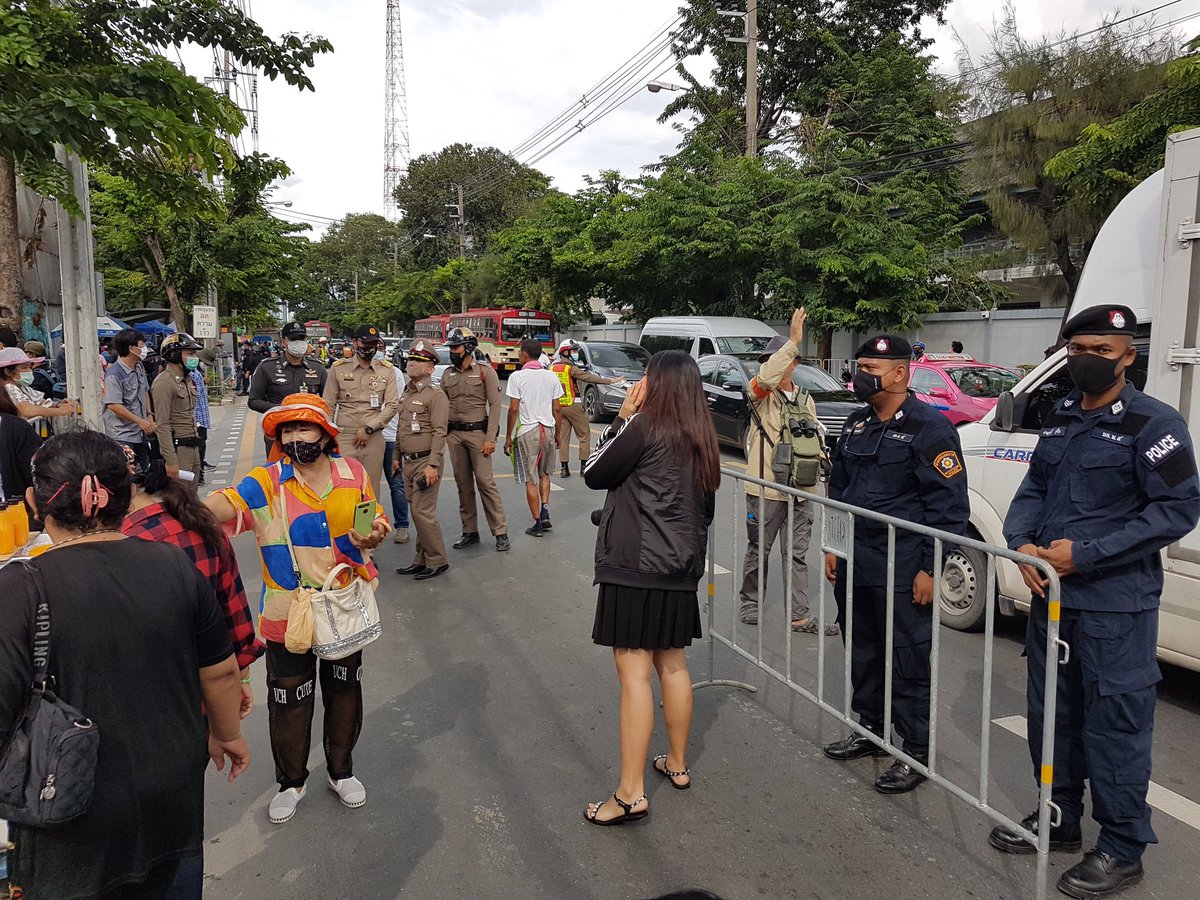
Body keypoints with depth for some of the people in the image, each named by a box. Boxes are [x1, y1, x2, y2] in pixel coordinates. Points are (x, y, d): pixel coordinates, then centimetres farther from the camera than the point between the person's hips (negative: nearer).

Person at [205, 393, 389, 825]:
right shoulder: (267, 482, -12)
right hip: (287, 616, -2)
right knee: (288, 702, 12)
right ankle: (291, 782, 36)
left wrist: (372, 536, -15)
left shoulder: (354, 474, -4)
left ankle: (341, 772, 42)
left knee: (344, 693, 19)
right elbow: (224, 505, -28)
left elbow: (377, 523, 7)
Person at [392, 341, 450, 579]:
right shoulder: (406, 394, 15)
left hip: (426, 461, -8)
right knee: (416, 511, 12)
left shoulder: (435, 395, -11)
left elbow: (439, 432, -17)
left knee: (422, 511, -10)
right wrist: (396, 456, 22)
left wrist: (433, 465, -22)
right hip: (408, 462, 8)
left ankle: (437, 561, 2)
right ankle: (422, 559, 20)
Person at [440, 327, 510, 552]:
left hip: (477, 432, -5)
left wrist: (490, 438, -14)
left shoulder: (485, 371, -3)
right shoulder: (448, 374, 12)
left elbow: (495, 405, -7)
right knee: (463, 484, 8)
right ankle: (470, 531, 17)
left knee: (486, 482, -7)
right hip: (454, 434, 5)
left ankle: (500, 532, -1)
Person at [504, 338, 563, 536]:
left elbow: (513, 409, -10)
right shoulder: (551, 376, 5)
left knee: (531, 480, 3)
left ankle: (537, 523, 6)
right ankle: (545, 512, 9)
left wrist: (508, 437, -3)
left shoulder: (517, 377, -8)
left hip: (527, 431, -4)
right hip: (547, 429, 4)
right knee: (544, 474, 22)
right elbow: (556, 409, 6)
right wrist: (557, 433, 16)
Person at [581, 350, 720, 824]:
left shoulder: (645, 426, -13)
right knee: (673, 665, 18)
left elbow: (594, 474, -5)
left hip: (635, 567, -8)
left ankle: (630, 793, -1)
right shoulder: (701, 438, 9)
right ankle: (677, 764, 32)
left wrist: (622, 417, -2)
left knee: (634, 673, -5)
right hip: (680, 568, 8)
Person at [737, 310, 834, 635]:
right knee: (759, 551, 8)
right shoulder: (760, 393, -5)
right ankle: (748, 602, 26)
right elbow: (765, 378, -30)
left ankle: (800, 616, 13)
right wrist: (793, 341, -32)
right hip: (765, 488, -5)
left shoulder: (806, 399, 13)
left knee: (797, 556, 8)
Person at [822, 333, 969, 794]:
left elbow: (949, 505, -13)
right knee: (862, 651, 18)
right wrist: (833, 547, 15)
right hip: (854, 564, 8)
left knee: (909, 661, 2)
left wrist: (930, 568, -16)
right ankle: (870, 729, 36)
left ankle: (917, 752, 16)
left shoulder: (929, 428, -11)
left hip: (902, 570, -8)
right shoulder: (856, 426, 12)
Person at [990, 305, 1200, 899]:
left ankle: (1122, 849, 20)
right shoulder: (1061, 420, 11)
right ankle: (1059, 820, 35)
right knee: (1050, 713, 17)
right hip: (1049, 593, 7)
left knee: (1115, 723, 3)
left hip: (1115, 606, -7)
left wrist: (1084, 554, -20)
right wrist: (1022, 544, -6)